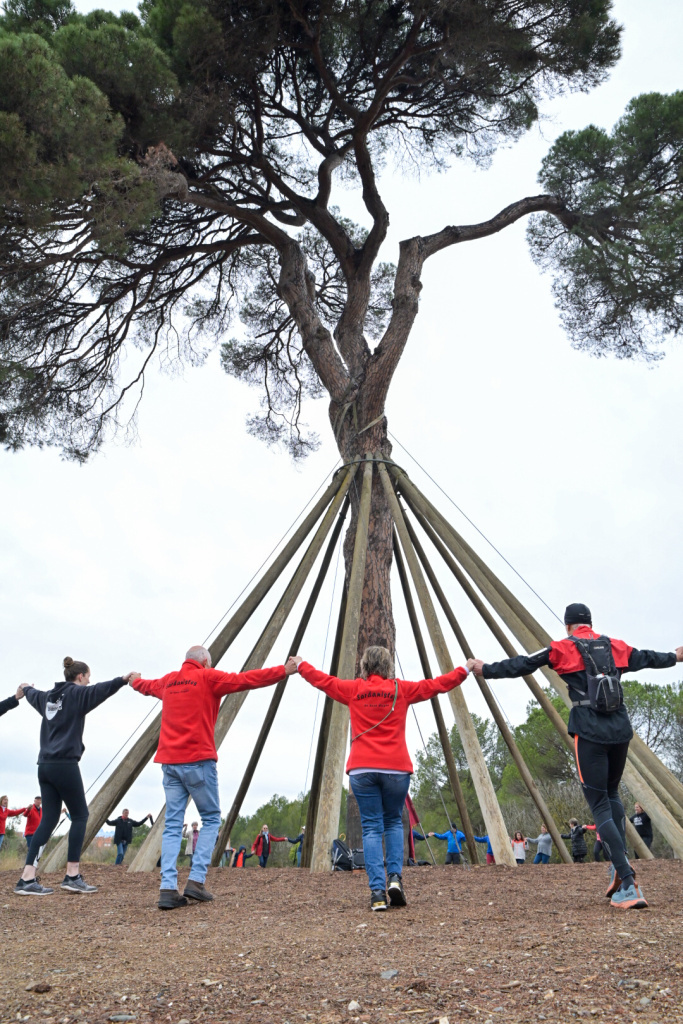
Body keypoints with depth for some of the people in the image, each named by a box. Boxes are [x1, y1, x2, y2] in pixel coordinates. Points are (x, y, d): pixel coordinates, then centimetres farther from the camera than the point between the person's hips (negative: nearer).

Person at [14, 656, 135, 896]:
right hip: (65, 764, -8)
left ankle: (27, 879, 4)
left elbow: (33, 696, 40)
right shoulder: (76, 693, -5)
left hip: (45, 765, 8)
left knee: (48, 819, 9)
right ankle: (72, 876, 0)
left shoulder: (48, 696, 17)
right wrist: (122, 680, -36)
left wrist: (27, 688, 61)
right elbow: (99, 690, -25)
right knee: (80, 815, 2)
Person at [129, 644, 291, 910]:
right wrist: (284, 670, -9)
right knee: (211, 818, 7)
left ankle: (167, 888, -2)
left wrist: (136, 681, 60)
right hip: (198, 761, -5)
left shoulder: (168, 681, 15)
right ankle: (196, 880, -2)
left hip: (169, 761, 6)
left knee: (172, 825, 6)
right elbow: (246, 679, -9)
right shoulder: (208, 677, -2)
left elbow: (148, 686, 37)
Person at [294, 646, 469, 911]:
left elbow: (322, 680, 20)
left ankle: (378, 891, -4)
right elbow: (436, 685, 10)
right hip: (396, 768, 0)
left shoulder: (353, 689, 8)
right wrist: (464, 670, 22)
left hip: (362, 769, 0)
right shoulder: (401, 689, 6)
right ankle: (395, 877, 1)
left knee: (371, 826, 5)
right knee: (393, 822, 19)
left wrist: (300, 665, 36)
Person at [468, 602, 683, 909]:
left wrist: (486, 669, 16)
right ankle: (621, 864, 13)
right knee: (612, 793, 26)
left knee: (600, 805, 1)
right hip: (621, 729, 5)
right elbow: (645, 658, 30)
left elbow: (520, 665, 3)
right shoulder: (615, 647, 12)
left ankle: (628, 887, -8)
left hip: (590, 733, -4)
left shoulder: (562, 649, 1)